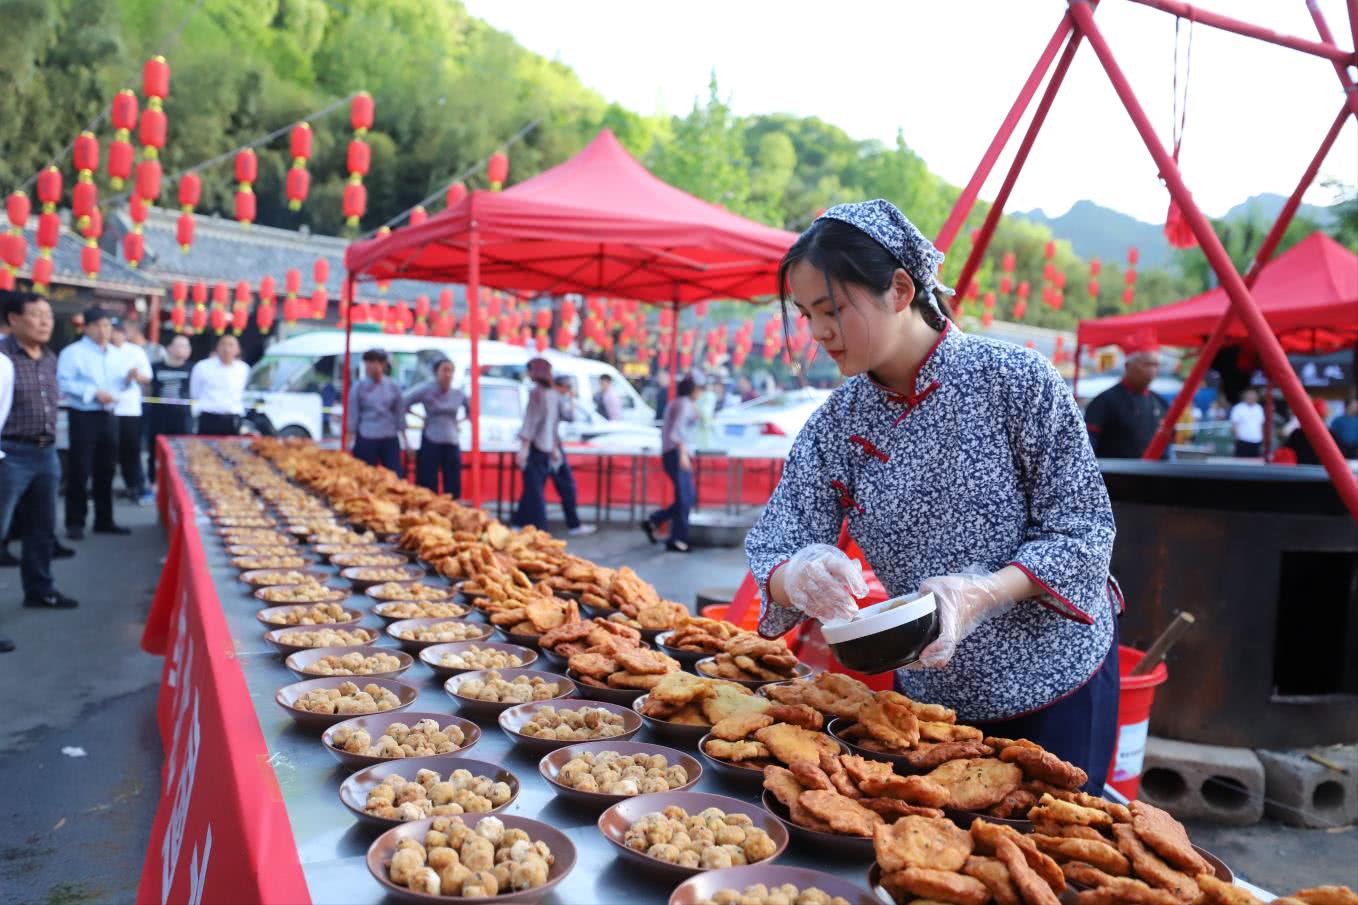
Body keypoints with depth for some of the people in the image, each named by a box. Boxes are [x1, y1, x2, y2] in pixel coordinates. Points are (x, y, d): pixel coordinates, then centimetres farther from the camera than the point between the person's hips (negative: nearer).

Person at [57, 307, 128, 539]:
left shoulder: (115, 354, 13)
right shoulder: (73, 352, -7)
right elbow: (63, 383, -16)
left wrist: (128, 379, -2)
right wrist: (94, 393, -21)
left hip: (108, 416, 6)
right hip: (84, 417, -6)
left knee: (106, 470, 11)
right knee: (80, 471, -3)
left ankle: (104, 520, 20)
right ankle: (75, 523, 6)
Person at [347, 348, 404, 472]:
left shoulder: (393, 386, 2)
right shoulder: (360, 386, -3)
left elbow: (400, 412, 8)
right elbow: (353, 413, -1)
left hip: (390, 439, 2)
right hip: (366, 439, -1)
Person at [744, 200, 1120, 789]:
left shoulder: (1013, 378, -18)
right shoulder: (836, 423, -6)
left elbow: (1082, 528, -16)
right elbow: (772, 547, -9)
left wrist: (981, 593, -32)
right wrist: (796, 576, -33)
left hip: (1054, 683, -3)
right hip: (925, 692, 4)